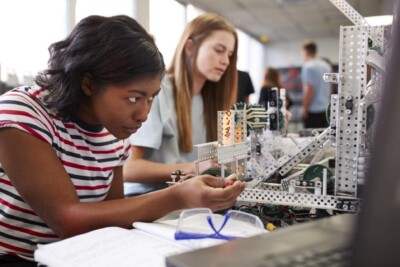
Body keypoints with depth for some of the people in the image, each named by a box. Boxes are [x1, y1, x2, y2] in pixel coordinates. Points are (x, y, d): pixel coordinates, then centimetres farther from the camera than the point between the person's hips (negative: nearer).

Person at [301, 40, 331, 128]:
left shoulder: (308, 67, -11)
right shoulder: (326, 66, 12)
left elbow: (309, 90, -16)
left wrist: (305, 109, -10)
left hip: (313, 111, -8)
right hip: (326, 109, 8)